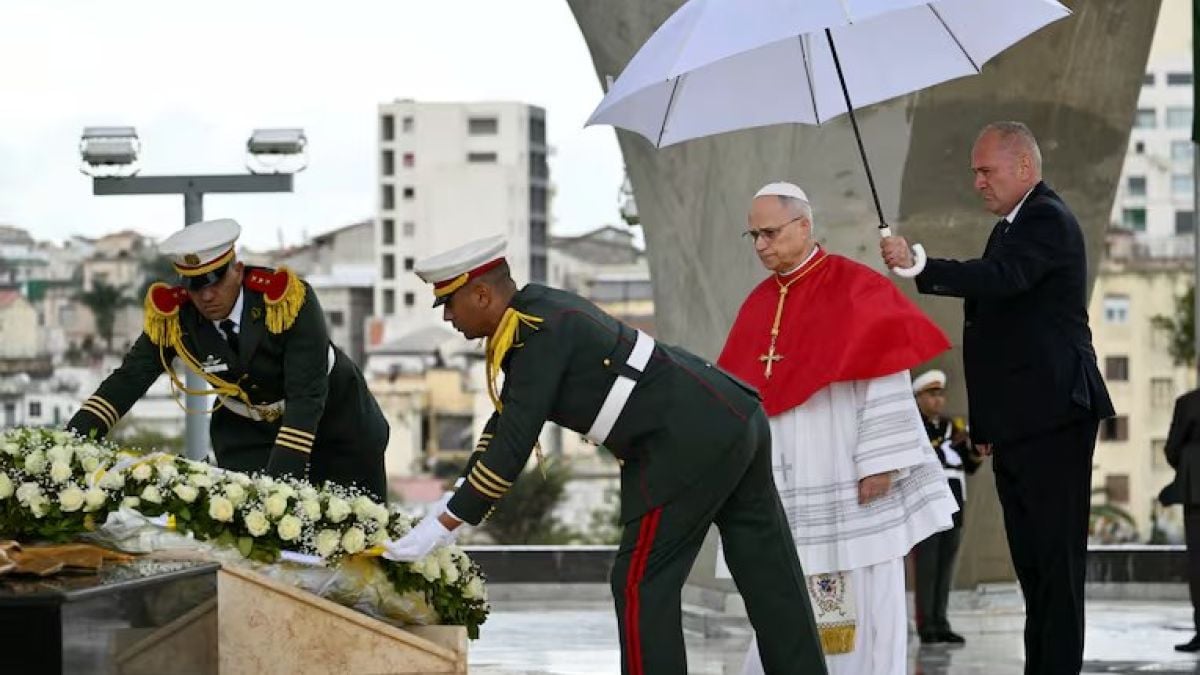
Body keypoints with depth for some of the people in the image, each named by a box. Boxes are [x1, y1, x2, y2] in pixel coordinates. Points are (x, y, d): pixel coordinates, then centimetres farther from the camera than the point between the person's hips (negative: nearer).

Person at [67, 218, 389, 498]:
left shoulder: (288, 299, -34)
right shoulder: (171, 315, -23)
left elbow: (307, 397, -35)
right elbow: (129, 378, -15)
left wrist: (281, 476, -44)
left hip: (332, 414, -2)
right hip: (247, 428, 2)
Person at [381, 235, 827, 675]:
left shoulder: (540, 334, -15)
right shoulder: (537, 309, 14)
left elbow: (513, 445, -18)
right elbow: (505, 419, 20)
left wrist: (444, 525, -13)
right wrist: (451, 504, 16)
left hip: (693, 443, -10)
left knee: (640, 584, -3)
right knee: (769, 580, 9)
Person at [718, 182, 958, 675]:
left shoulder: (855, 288, -7)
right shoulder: (758, 304, 12)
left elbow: (886, 378, -11)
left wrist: (880, 461, -17)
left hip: (848, 480, -6)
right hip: (786, 487, 6)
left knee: (863, 606, -2)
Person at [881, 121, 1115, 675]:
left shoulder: (1047, 221, -10)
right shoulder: (1013, 227, 21)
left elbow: (1001, 278, -29)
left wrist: (919, 265, -40)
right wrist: (985, 422, 21)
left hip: (1051, 417, -10)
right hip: (1017, 422, 10)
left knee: (1055, 554, -11)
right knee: (1032, 557, 10)